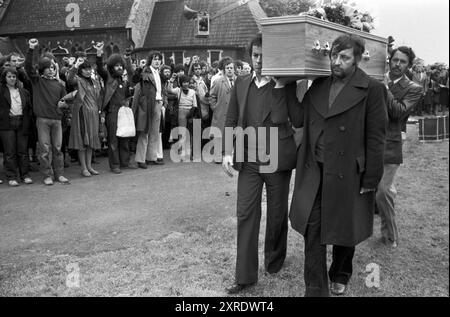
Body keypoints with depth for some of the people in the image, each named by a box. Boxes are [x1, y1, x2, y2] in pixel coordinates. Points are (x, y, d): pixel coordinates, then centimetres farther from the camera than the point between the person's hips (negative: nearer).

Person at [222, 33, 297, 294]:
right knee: (246, 214, 1)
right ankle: (245, 275, 9)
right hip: (248, 160, 3)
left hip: (277, 160, -3)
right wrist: (228, 152, 2)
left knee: (277, 215, 12)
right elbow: (231, 120, 9)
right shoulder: (241, 83, 7)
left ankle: (275, 260, 35)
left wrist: (277, 85, -18)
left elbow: (287, 119, -16)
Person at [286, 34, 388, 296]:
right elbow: (298, 119, 5)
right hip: (314, 174, 4)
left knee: (345, 231, 15)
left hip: (348, 175, -3)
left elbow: (376, 139, -9)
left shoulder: (372, 90, -9)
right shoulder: (318, 86, 8)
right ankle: (316, 289, 15)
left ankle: (340, 276, 41)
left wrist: (370, 181, -10)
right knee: (312, 230, 3)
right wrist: (290, 87, -1)